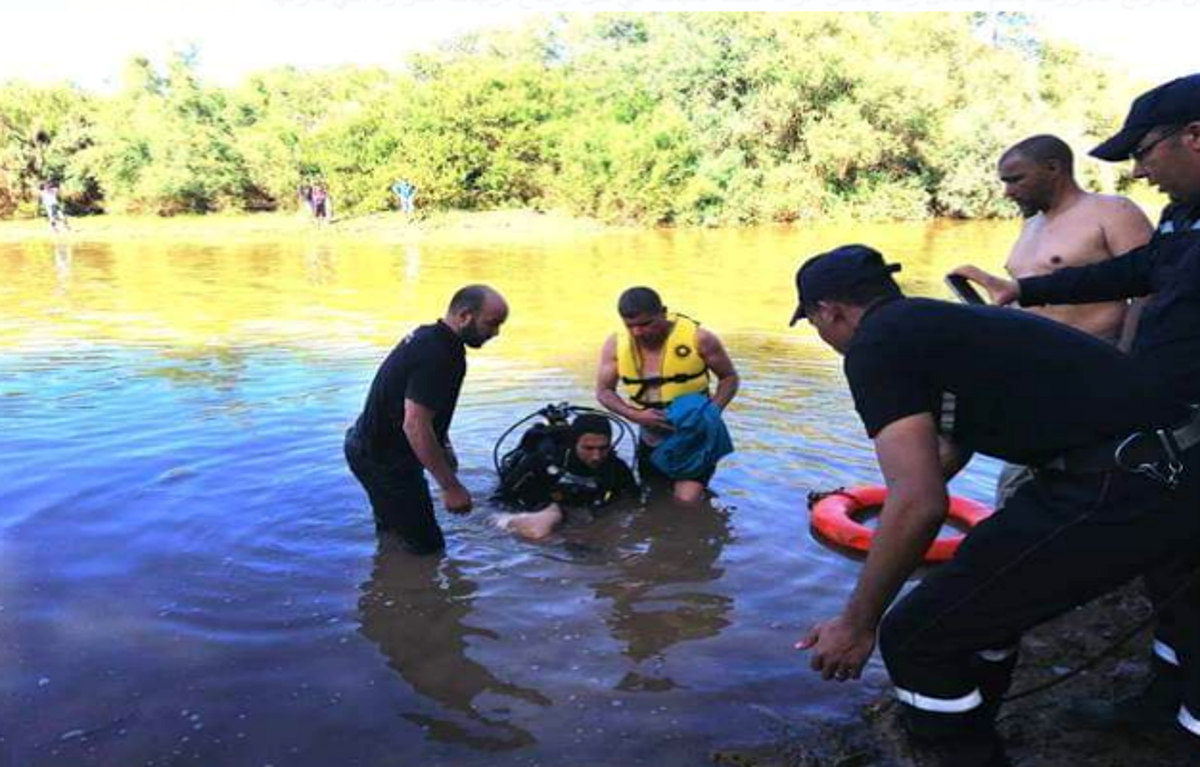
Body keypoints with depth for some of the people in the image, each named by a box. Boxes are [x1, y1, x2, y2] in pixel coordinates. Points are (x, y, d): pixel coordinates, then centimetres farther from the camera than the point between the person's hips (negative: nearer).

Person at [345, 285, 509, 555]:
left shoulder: (428, 336, 6)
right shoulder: (438, 356, -27)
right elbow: (415, 426, -32)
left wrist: (444, 447, 19)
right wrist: (451, 487, -27)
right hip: (383, 459, -11)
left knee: (391, 533, 28)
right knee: (427, 546, -2)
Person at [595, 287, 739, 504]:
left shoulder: (698, 338, -19)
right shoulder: (615, 344, -11)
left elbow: (729, 378, -6)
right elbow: (604, 391, -4)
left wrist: (712, 412, -22)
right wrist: (636, 415, -21)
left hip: (694, 437, -4)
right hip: (651, 441, 4)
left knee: (687, 501, -15)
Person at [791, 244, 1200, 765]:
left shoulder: (876, 345, -8)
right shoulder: (941, 324, 20)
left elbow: (919, 504, -17)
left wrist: (857, 625, -5)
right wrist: (891, 499, 55)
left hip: (1125, 488, -10)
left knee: (914, 637, 0)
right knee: (982, 578, 30)